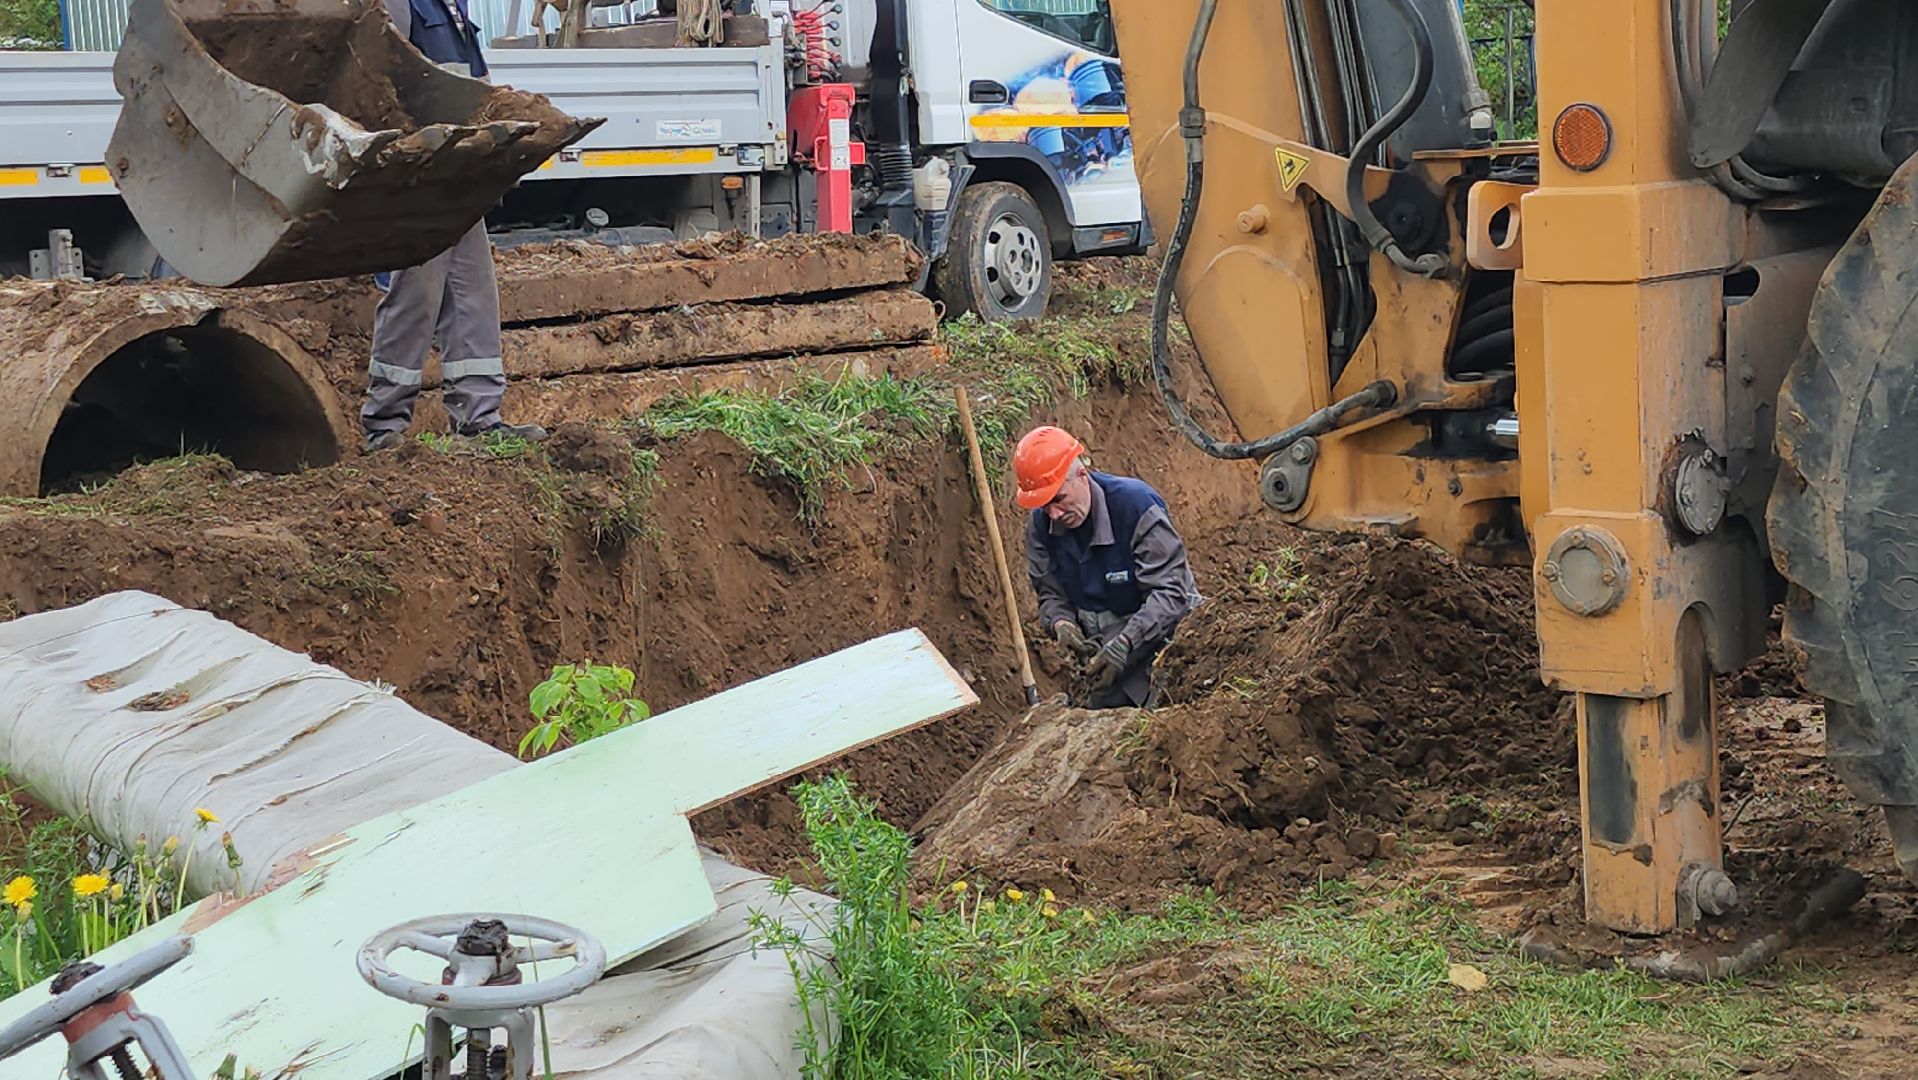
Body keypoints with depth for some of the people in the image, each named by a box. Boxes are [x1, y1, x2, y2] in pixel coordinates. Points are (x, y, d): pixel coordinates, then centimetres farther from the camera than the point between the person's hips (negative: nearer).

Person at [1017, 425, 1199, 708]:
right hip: (1100, 643, 5)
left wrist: (1125, 644, -35)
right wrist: (1061, 625, -21)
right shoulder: (1041, 525, -5)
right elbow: (1050, 594, 3)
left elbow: (1169, 592, -24)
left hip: (1157, 633, -5)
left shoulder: (1136, 503, -22)